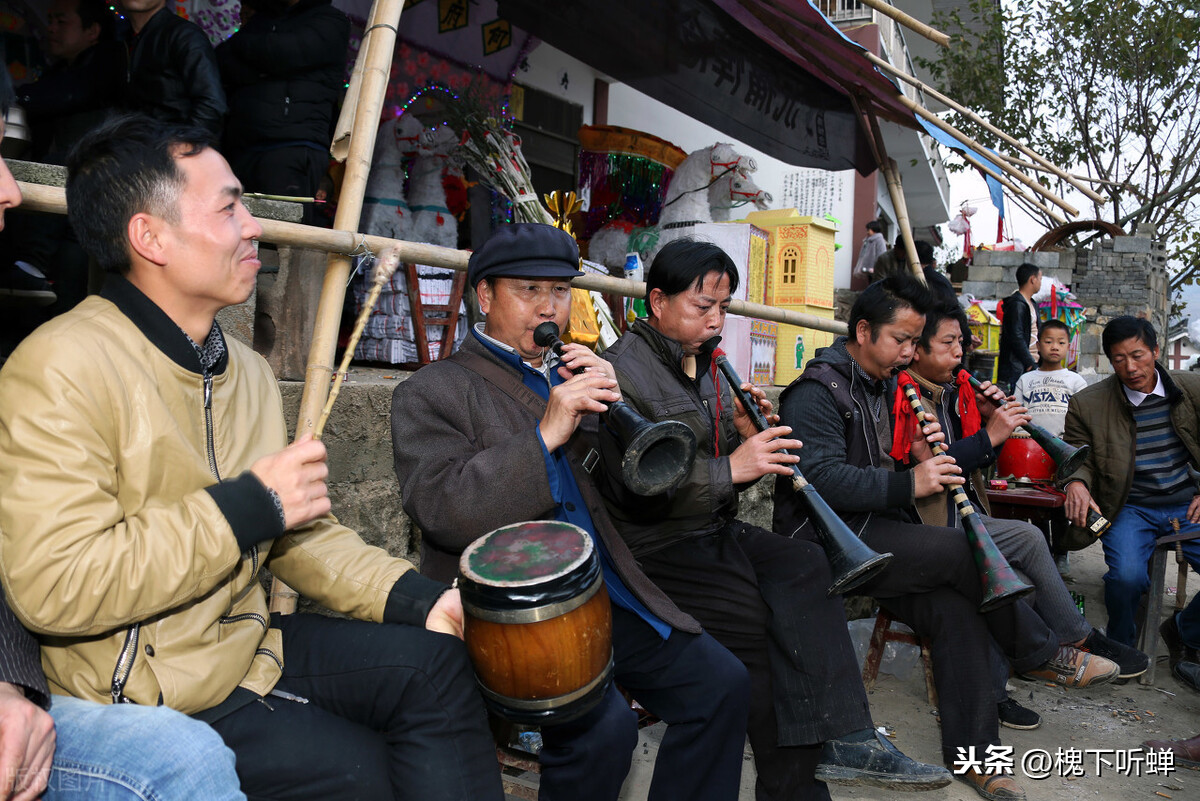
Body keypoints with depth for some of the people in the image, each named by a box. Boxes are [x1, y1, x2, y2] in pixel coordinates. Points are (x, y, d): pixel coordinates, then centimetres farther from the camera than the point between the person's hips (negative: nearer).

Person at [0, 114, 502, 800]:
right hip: (139, 687, -7)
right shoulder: (62, 370, -19)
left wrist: (414, 596, -7)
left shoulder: (246, 369, 7)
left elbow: (298, 530, 8)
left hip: (246, 641, 7)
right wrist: (246, 506, -24)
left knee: (435, 657, -7)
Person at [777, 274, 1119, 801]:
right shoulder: (817, 391, -10)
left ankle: (971, 755, -5)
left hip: (880, 532, 8)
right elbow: (822, 478, -23)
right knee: (964, 551, -22)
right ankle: (1041, 654, 2)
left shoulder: (887, 386, 19)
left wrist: (922, 457, -1)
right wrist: (908, 484, -25)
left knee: (957, 608, -15)